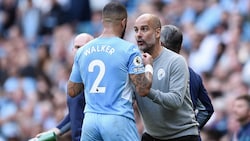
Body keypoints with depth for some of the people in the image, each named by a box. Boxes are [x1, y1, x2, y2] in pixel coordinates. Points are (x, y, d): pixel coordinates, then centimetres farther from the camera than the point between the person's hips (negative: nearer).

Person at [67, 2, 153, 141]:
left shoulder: (82, 51, 10)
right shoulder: (129, 50, -5)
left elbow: (72, 91, 17)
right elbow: (143, 90, -6)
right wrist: (148, 66, 12)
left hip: (90, 119, 5)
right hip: (118, 119, -5)